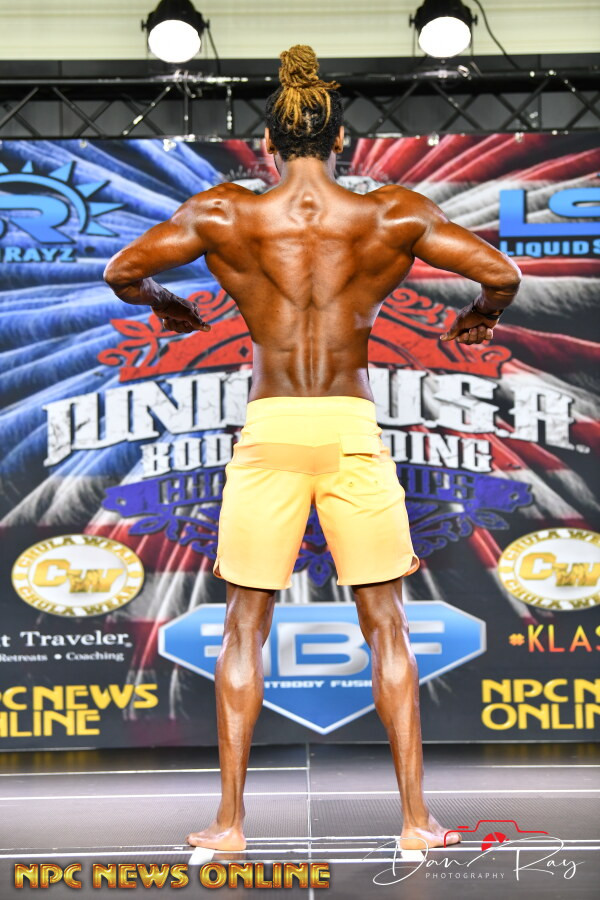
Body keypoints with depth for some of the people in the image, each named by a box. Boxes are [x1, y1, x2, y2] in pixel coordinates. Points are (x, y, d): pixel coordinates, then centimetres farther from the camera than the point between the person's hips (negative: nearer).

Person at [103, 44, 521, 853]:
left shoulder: (224, 215, 1)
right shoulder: (394, 216, 1)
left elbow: (122, 271, 11)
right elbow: (502, 273, 5)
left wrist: (164, 305, 32)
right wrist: (482, 314, 27)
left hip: (269, 431, 0)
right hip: (353, 428, 0)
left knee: (245, 627, 10)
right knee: (386, 625, 10)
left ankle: (230, 819, 13)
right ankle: (416, 818, 13)